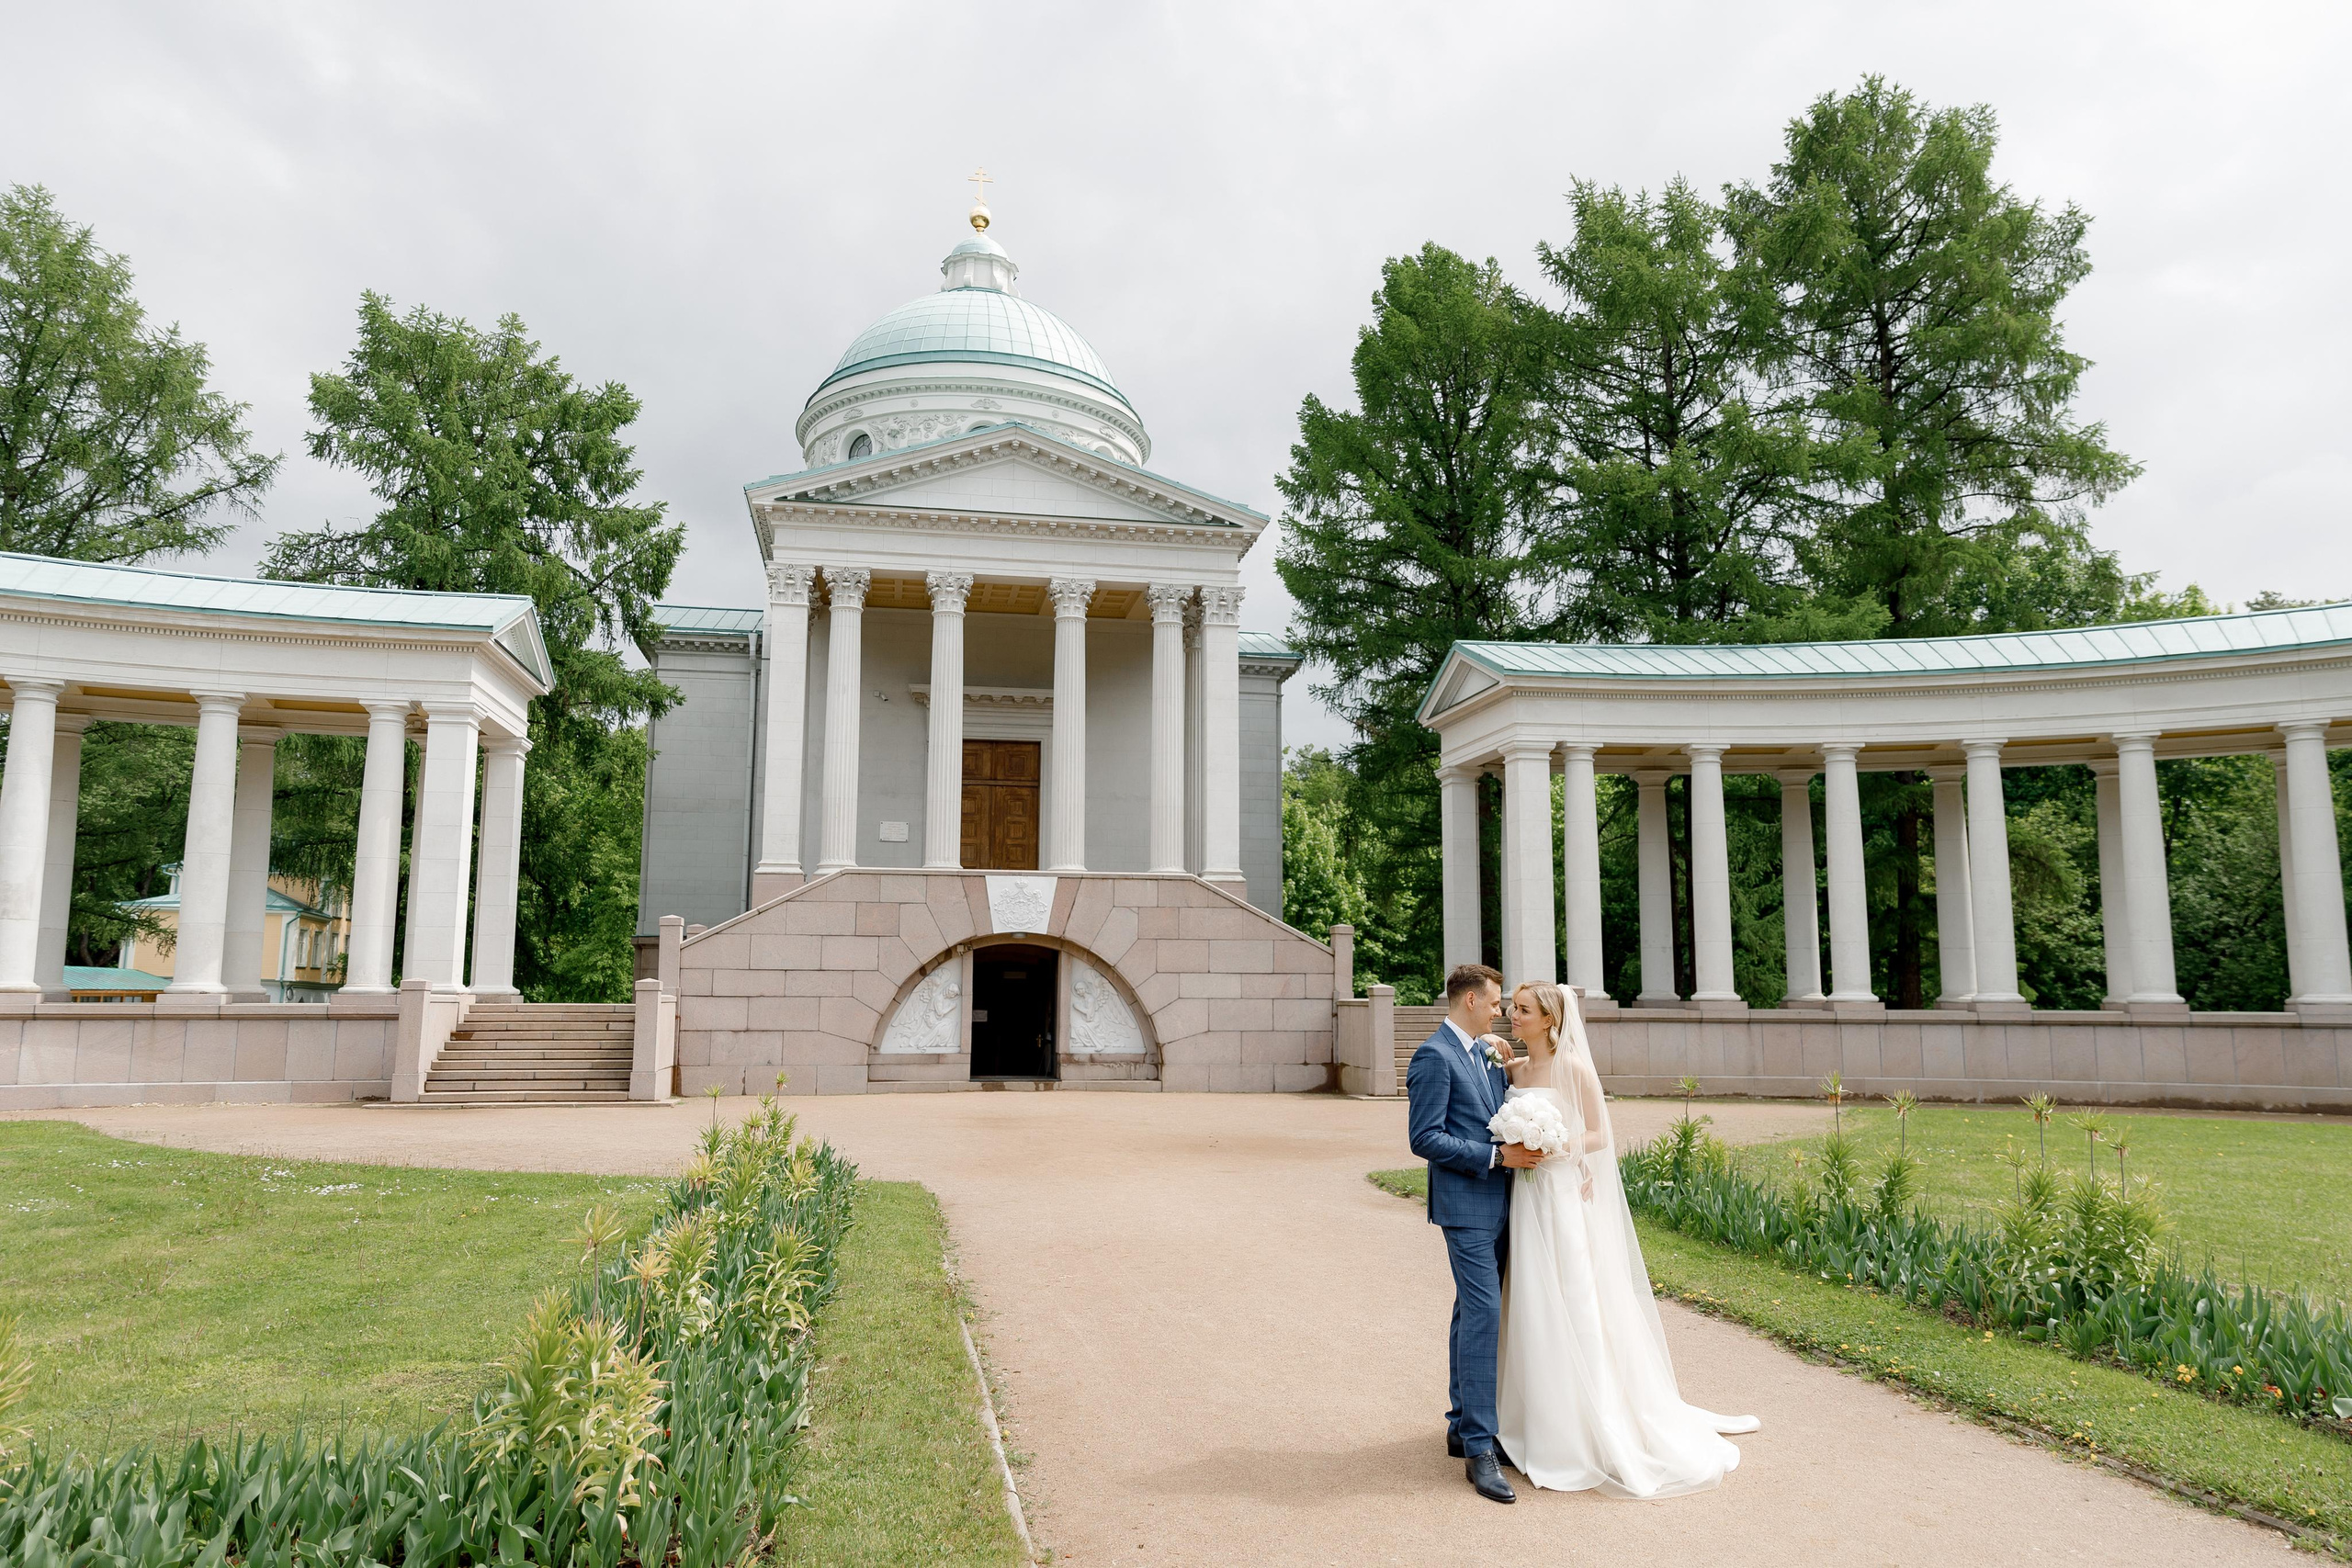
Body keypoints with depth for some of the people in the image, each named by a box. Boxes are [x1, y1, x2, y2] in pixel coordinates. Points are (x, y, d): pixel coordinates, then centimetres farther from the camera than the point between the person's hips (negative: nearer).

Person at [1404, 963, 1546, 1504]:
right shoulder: (1433, 1056, -13)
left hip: (1496, 1203, 9)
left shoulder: (1486, 1053, 14)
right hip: (1465, 1205, -9)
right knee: (1483, 1314, -11)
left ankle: (1463, 1426, 25)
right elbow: (1425, 1138, -18)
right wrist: (1498, 1155, -18)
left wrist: (1506, 1066, 7)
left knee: (1474, 1314, 15)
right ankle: (1480, 1450, -7)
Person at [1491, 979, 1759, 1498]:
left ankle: (1590, 1428, 12)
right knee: (1532, 1307, 10)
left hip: (1565, 1196, -6)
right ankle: (1544, 1419, 23)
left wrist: (1557, 1146, -19)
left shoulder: (1574, 1068, -9)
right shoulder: (1514, 1069, 8)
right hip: (1526, 1197, 6)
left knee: (1574, 1305, -1)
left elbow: (1599, 1134, -5)